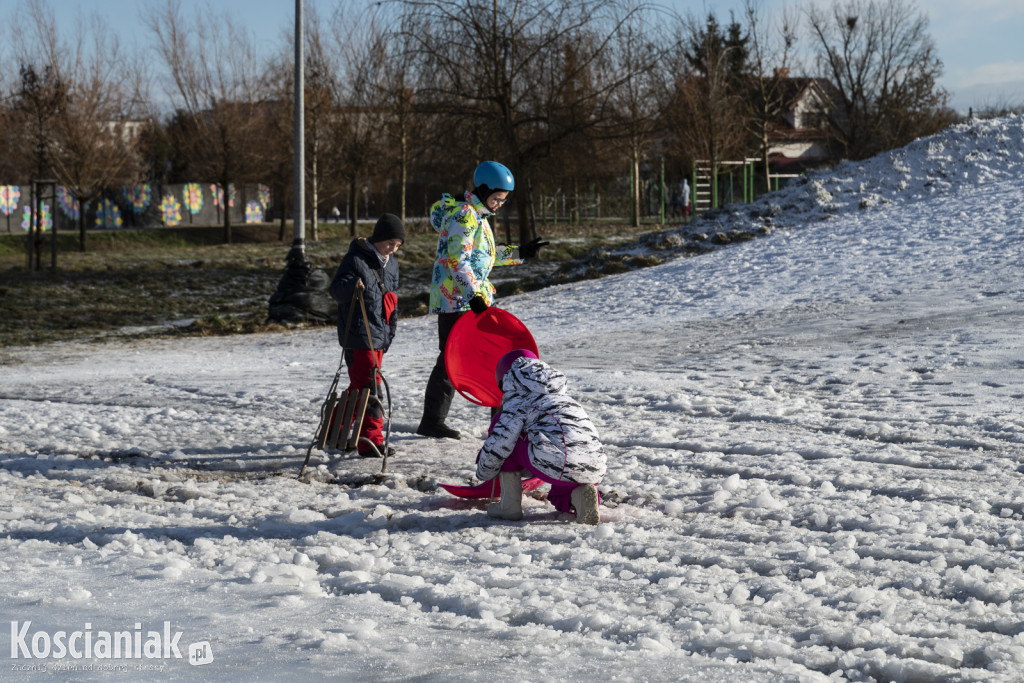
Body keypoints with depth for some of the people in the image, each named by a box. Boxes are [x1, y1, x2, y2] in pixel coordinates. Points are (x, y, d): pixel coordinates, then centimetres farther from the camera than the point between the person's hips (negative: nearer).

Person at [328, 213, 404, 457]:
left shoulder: (391, 264, 14)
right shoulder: (356, 259, -10)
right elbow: (336, 290, -13)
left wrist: (391, 330, 19)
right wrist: (352, 285, -33)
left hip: (379, 336, 8)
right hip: (359, 336, -8)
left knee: (360, 387, 14)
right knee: (369, 388, -10)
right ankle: (371, 441, -7)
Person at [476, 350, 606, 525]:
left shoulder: (518, 401, 10)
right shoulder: (565, 398, 32)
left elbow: (499, 443, 2)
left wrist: (483, 471, 23)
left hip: (557, 467, -7)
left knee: (501, 423, 17)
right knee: (558, 498, 41)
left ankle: (510, 504, 14)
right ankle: (579, 494, 3)